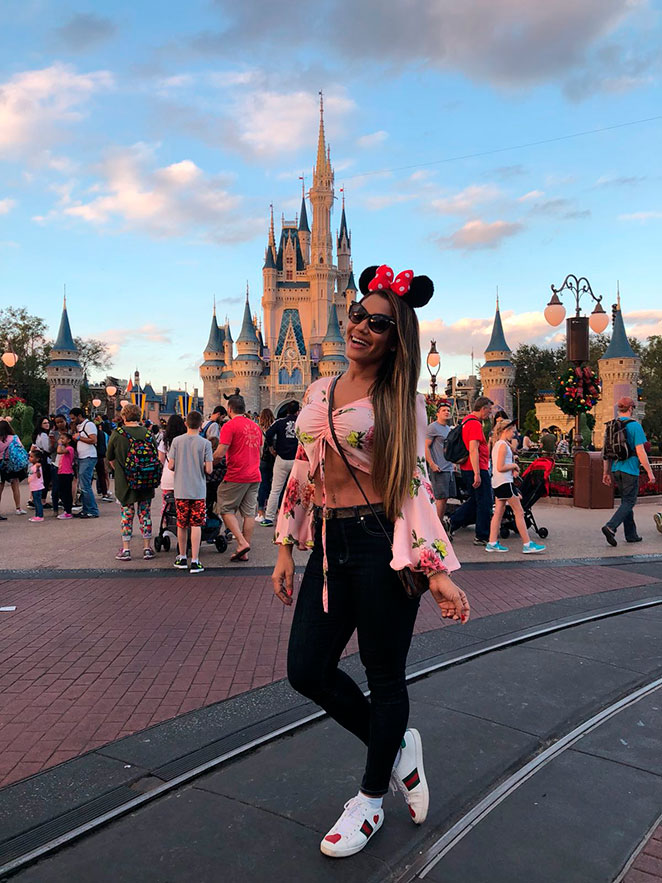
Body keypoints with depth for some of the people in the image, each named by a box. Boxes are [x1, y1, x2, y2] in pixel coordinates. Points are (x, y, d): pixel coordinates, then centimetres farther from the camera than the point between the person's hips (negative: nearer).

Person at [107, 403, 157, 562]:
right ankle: (147, 548, 14)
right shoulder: (147, 433, -4)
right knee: (145, 513, 10)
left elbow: (110, 458, 3)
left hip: (124, 482, -1)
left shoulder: (117, 434, -8)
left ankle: (126, 549, 10)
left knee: (126, 514, 7)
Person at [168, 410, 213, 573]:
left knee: (181, 525, 13)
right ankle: (195, 561, -1)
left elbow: (170, 465, -3)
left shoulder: (177, 441, -2)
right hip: (198, 490, -2)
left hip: (180, 490, 2)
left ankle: (182, 558, 24)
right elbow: (208, 469, -9)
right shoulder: (205, 443, -7)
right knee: (196, 525, 1)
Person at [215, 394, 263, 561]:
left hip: (236, 476, -6)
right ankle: (244, 553, 9)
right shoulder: (255, 426, 13)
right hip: (254, 476, 7)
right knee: (249, 513, 6)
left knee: (226, 510, 5)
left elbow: (220, 453, -14)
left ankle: (242, 543, -9)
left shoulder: (230, 425, -9)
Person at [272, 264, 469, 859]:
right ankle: (397, 746, 32)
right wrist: (285, 551, 11)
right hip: (328, 545, 6)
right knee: (307, 670, 6)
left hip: (380, 543, -6)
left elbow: (414, 485, -7)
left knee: (384, 676, 8)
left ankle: (372, 799, 32)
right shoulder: (319, 392, 11)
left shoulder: (402, 402, -3)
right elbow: (301, 473, 13)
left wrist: (437, 572, -14)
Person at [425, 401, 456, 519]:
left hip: (449, 469, 9)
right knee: (441, 498, -9)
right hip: (439, 469, -9)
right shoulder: (433, 427, -7)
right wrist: (432, 464, -20)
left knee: (445, 498, 9)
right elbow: (425, 447, -14)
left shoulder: (449, 428, 20)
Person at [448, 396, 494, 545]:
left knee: (475, 501, 19)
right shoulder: (475, 424, -17)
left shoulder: (466, 420, 14)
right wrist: (477, 474, -25)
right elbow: (473, 450, -24)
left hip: (466, 468, 10)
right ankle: (482, 537, 7)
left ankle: (452, 522, 16)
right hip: (477, 469, -10)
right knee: (484, 503, 0)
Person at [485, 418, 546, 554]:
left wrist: (512, 469, 7)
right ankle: (527, 544, -3)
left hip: (497, 483, 10)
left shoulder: (497, 444, 16)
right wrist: (514, 466, -6)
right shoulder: (503, 445, -13)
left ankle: (492, 543, 6)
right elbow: (500, 467, -20)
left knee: (498, 512, 8)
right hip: (505, 482, -10)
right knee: (519, 512, -5)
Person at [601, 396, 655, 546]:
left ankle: (631, 535, 17)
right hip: (630, 469, -7)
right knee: (629, 501, -1)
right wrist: (649, 472, -8)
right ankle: (610, 527, -17)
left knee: (626, 500, 14)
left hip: (616, 469, 7)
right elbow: (640, 452, -14)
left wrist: (606, 473, 16)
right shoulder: (634, 426, -11)